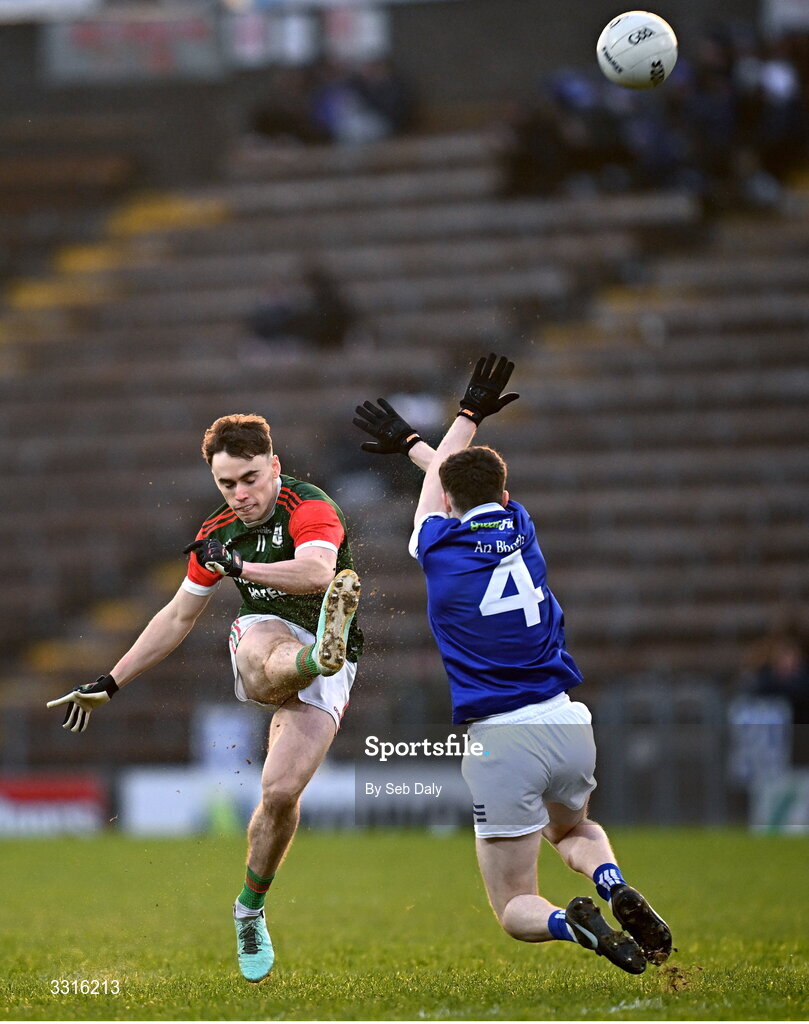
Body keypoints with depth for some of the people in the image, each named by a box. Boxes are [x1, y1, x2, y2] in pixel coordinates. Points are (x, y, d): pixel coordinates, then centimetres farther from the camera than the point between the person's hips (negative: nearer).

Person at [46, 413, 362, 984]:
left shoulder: (310, 508, -13)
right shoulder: (218, 533, 8)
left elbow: (318, 572, -34)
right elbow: (179, 617, 21)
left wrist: (239, 566, -37)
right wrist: (109, 684, 22)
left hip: (325, 673, -4)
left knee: (282, 791, -16)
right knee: (259, 671, -37)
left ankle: (250, 910, 6)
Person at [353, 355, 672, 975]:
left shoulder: (440, 547, -2)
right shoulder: (518, 528, 7)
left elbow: (439, 483, 22)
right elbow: (452, 471, 29)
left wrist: (470, 415, 40)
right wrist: (410, 442, 46)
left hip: (499, 739, -4)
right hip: (568, 726, 4)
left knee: (515, 907, 7)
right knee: (571, 830, 35)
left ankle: (572, 923, -28)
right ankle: (614, 886, 1)